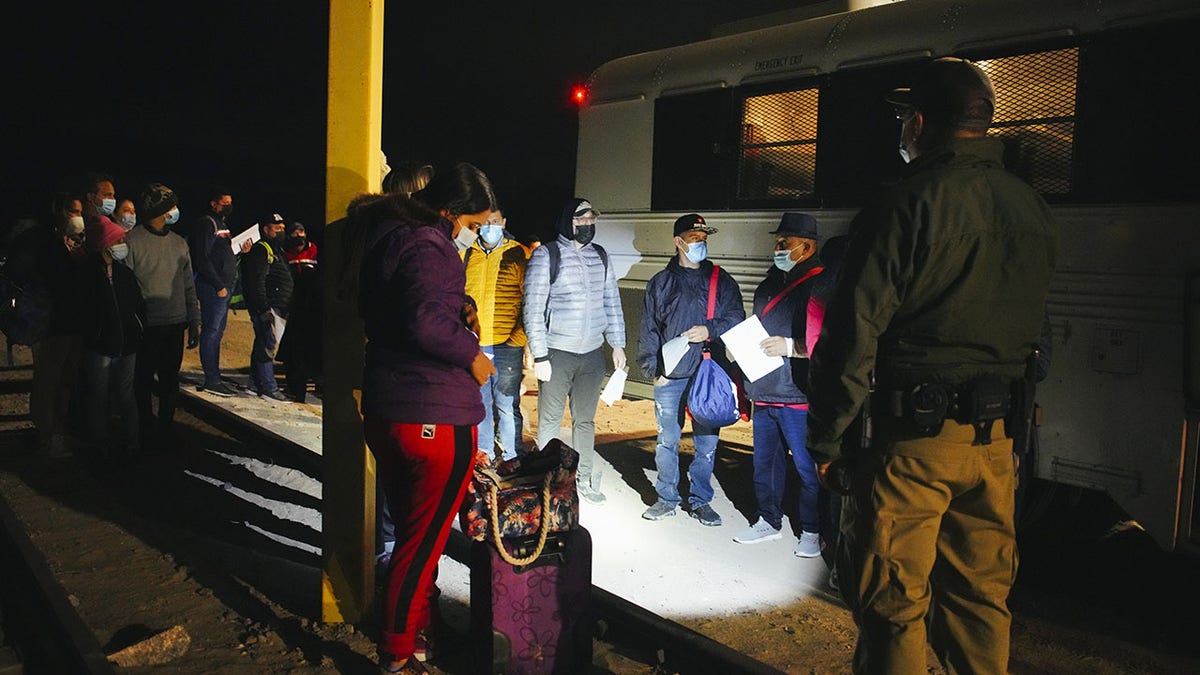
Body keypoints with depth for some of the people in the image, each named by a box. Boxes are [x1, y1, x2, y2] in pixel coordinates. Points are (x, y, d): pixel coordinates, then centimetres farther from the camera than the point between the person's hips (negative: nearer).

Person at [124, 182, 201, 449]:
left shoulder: (179, 243, 11)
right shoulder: (131, 241, -6)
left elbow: (189, 286, 15)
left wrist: (194, 322, 11)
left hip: (175, 327, 5)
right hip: (145, 329, -5)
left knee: (170, 383, 11)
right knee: (143, 382, 5)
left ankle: (164, 432, 24)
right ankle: (146, 432, 19)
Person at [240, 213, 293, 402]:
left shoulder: (277, 250, 23)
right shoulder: (261, 250, -9)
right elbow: (257, 282, -18)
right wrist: (264, 308, -23)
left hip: (278, 308, 10)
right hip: (267, 308, -10)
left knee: (262, 345, 13)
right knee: (268, 346, -11)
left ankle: (256, 385, 20)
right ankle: (269, 389, -11)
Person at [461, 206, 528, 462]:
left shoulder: (519, 255, 1)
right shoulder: (465, 257, 11)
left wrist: (520, 338, -9)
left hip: (507, 345, -3)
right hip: (472, 345, 4)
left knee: (507, 406, 0)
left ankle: (511, 460, 11)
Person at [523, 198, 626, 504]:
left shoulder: (601, 256, 10)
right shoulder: (547, 255, -6)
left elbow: (612, 302, 16)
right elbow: (533, 308, -9)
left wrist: (617, 344, 11)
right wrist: (540, 356, -12)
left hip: (592, 354, 5)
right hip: (557, 353, -5)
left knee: (585, 420, 13)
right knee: (550, 421, 2)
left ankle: (585, 478, 24)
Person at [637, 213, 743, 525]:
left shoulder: (721, 280, 10)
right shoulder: (660, 282, 9)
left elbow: (736, 317, 5)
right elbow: (649, 330, 8)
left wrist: (709, 329, -12)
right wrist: (653, 368, 0)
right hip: (670, 376, 0)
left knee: (707, 441, 5)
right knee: (667, 440, 4)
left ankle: (701, 500, 19)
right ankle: (667, 498, 18)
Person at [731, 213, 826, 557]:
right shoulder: (772, 281, 15)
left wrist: (790, 346, -22)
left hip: (797, 398, -8)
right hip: (764, 393, 8)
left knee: (807, 465, 3)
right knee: (765, 461, 17)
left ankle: (812, 530, 18)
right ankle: (769, 521, 31)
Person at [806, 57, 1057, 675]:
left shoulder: (908, 203, -12)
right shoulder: (1034, 211, 10)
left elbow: (853, 333, -15)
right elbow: (1030, 330, 16)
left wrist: (824, 440, -8)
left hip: (912, 435, -7)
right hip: (994, 436, 7)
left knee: (894, 606, 5)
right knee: (981, 597, 18)